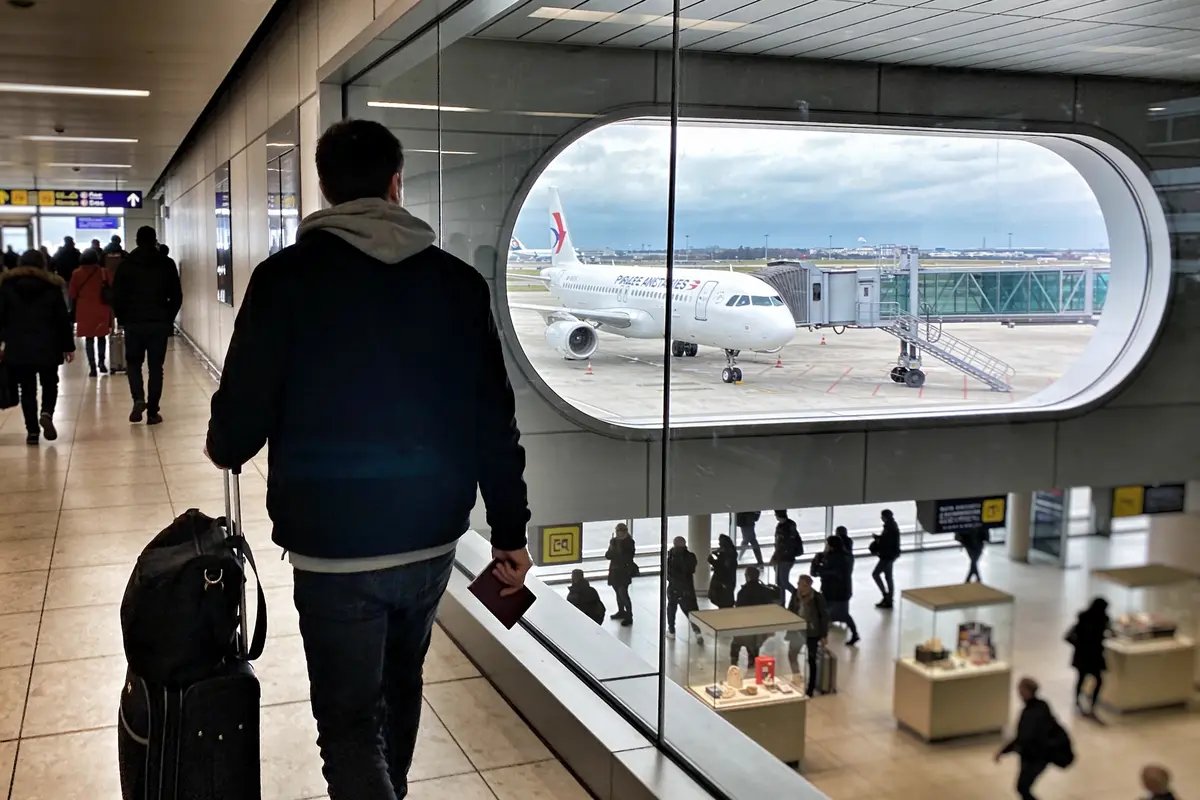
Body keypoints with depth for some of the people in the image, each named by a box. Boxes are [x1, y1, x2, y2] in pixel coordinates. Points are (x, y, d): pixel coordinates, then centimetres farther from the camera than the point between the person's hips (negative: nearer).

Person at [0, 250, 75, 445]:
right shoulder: (52, 286, 2)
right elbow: (63, 319, 2)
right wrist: (68, 346, 7)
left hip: (18, 348, 0)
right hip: (47, 347, 0)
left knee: (27, 390, 6)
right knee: (49, 384, 15)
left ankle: (32, 432, 4)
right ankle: (47, 414, -11)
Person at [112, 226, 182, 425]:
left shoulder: (126, 264, -1)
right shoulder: (166, 264, 0)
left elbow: (116, 296, -2)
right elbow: (177, 296, 0)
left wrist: (122, 319, 11)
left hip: (133, 323, 0)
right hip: (160, 323, 0)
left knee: (133, 363, 17)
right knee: (155, 367, 6)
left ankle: (138, 399, -6)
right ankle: (153, 412, 4)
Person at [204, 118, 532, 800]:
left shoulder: (286, 277, -10)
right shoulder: (458, 281, -2)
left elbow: (243, 411, -11)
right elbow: (494, 419, -2)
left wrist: (226, 449, 14)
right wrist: (510, 531, 6)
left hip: (333, 547, -4)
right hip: (433, 538, 4)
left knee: (350, 719, 6)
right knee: (400, 686, 26)